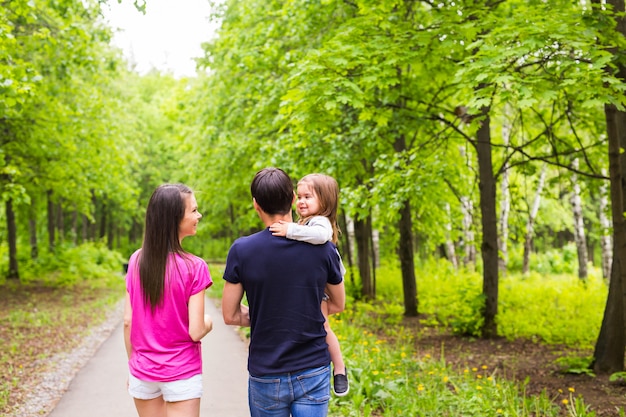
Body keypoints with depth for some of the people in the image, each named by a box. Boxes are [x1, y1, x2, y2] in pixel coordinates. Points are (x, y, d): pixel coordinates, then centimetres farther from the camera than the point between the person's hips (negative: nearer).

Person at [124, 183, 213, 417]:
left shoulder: (136, 261, -3)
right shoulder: (193, 267, -17)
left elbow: (128, 321, 0)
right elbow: (196, 332, -16)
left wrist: (132, 364, 12)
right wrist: (208, 322, 6)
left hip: (143, 373, 5)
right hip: (181, 373, -4)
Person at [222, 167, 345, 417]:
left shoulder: (241, 250, -11)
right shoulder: (323, 249, -7)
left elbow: (230, 316, -4)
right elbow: (338, 305, 8)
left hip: (265, 375, 0)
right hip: (313, 373, 0)